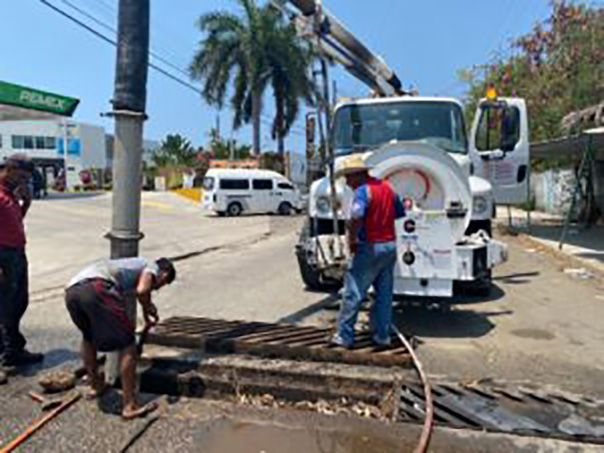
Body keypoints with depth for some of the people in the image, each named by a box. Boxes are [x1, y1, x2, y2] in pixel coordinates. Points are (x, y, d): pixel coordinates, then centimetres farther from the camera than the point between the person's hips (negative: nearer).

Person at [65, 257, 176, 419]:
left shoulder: (134, 264, 40)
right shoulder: (153, 267, 19)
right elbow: (141, 290, -2)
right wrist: (148, 310, 17)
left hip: (71, 291, 9)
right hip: (96, 288, -9)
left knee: (88, 336, 33)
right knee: (127, 344, 2)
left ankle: (95, 386, 48)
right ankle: (130, 406, 6)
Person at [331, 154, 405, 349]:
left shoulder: (363, 190, -15)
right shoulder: (387, 187, 9)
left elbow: (356, 217, -32)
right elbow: (400, 213, 19)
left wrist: (352, 240, -17)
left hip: (370, 247, -8)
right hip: (390, 245, 8)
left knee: (353, 293, 2)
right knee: (385, 293, 14)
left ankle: (344, 336, 9)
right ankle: (382, 335, 21)